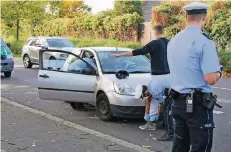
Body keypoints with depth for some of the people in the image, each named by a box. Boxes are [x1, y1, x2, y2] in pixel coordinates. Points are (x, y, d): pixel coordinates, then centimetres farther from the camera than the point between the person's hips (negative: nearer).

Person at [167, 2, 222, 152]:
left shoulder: (173, 41, 8)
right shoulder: (204, 41, -16)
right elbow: (210, 79, -20)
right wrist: (218, 73, 2)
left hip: (178, 102, 7)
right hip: (198, 104, -7)